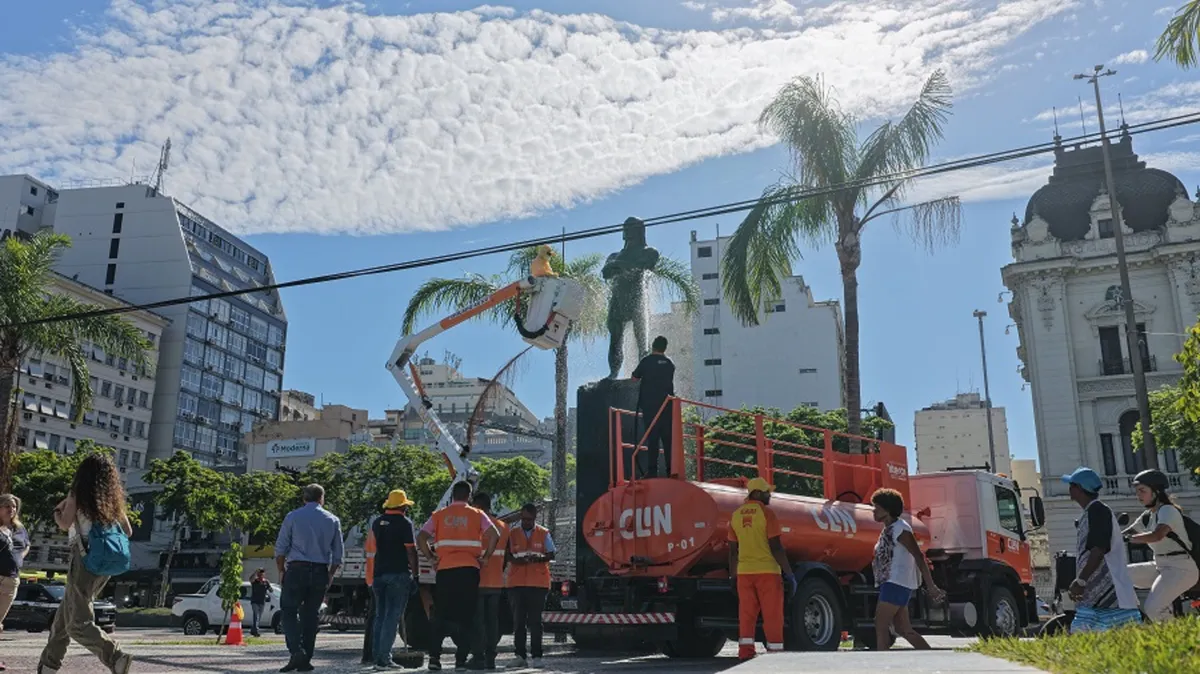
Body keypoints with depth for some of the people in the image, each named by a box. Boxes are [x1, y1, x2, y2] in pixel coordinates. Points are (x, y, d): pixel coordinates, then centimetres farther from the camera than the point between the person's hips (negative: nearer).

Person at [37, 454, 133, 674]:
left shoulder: (78, 494, -3)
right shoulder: (114, 499, 11)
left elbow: (65, 524, -12)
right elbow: (128, 531, 13)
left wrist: (57, 510, 8)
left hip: (84, 560, -7)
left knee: (78, 623, -6)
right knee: (64, 614, 22)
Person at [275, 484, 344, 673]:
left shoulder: (293, 517, 3)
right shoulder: (333, 520, 9)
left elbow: (280, 548, 0)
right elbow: (338, 554, 9)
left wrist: (282, 571, 11)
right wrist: (330, 576, 18)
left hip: (296, 571, -3)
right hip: (320, 572, 3)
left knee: (288, 612, 3)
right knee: (310, 615, 10)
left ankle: (296, 651, -17)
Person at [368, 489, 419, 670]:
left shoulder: (376, 522, 13)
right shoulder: (404, 523, -6)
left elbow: (372, 549, 16)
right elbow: (411, 550, -10)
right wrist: (415, 574, -4)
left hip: (378, 574, 6)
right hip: (399, 574, -6)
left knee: (380, 616, 13)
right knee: (393, 616, -5)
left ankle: (377, 656, 14)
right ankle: (384, 657, -9)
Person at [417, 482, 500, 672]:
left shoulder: (439, 515, 10)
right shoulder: (477, 515, 6)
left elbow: (421, 538, 0)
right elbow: (494, 535, -8)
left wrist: (432, 557, 8)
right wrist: (486, 557, 1)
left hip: (444, 569, 1)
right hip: (469, 569, -1)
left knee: (440, 615, 10)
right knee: (466, 615, 6)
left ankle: (434, 657, 1)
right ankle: (461, 659, 4)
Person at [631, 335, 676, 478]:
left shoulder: (647, 361, -6)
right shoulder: (669, 363, 8)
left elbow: (635, 378, 3)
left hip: (650, 405, -4)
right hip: (667, 405, 4)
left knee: (652, 437, -3)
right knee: (668, 437, 6)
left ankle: (652, 470, -6)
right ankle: (671, 470, 6)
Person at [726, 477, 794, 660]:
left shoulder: (736, 515, 8)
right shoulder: (766, 513, -9)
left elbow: (733, 550, 10)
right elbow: (776, 547, -13)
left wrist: (733, 575, 18)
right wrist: (789, 573, -8)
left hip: (744, 572, 5)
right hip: (767, 571, -5)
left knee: (746, 613, 8)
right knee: (772, 614, 2)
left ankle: (745, 652, 7)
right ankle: (775, 650, 3)